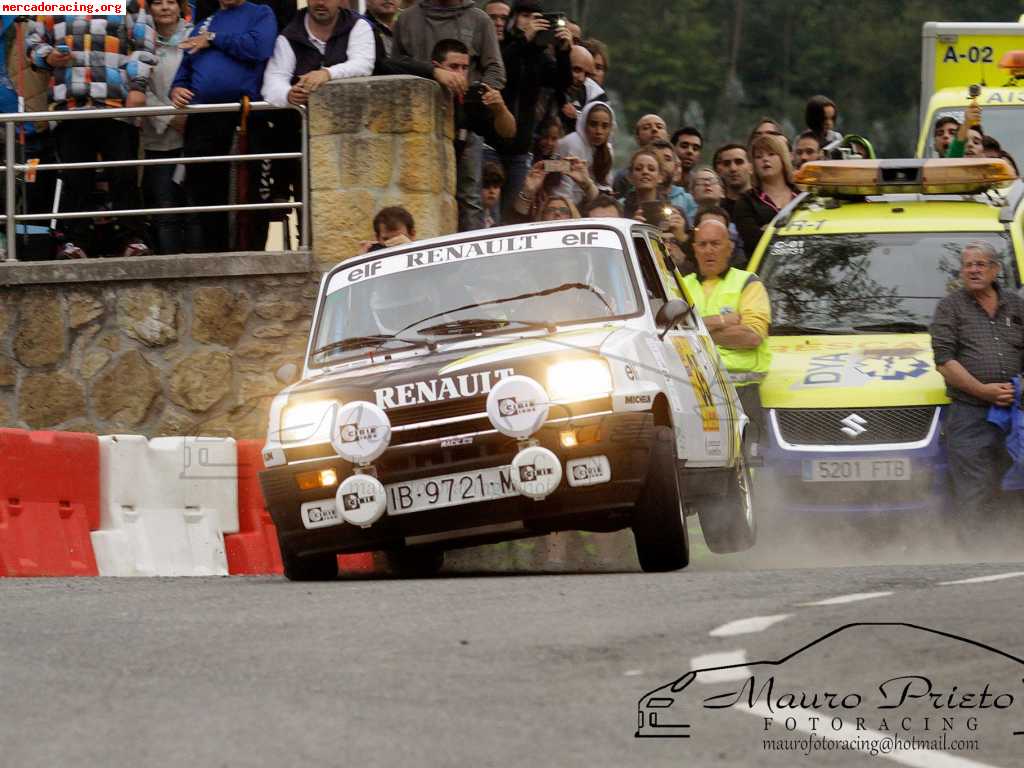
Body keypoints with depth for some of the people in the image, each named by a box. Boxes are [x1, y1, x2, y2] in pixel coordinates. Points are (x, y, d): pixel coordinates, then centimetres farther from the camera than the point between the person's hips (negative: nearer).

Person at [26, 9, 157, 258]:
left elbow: (144, 46, 6)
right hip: (69, 107, 2)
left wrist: (138, 87, -5)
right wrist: (48, 57, 0)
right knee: (75, 179, 1)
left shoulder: (131, 4, 10)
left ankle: (131, 239, 4)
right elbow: (34, 40, 22)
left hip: (117, 106, -1)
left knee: (124, 176, -2)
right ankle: (75, 241, 5)